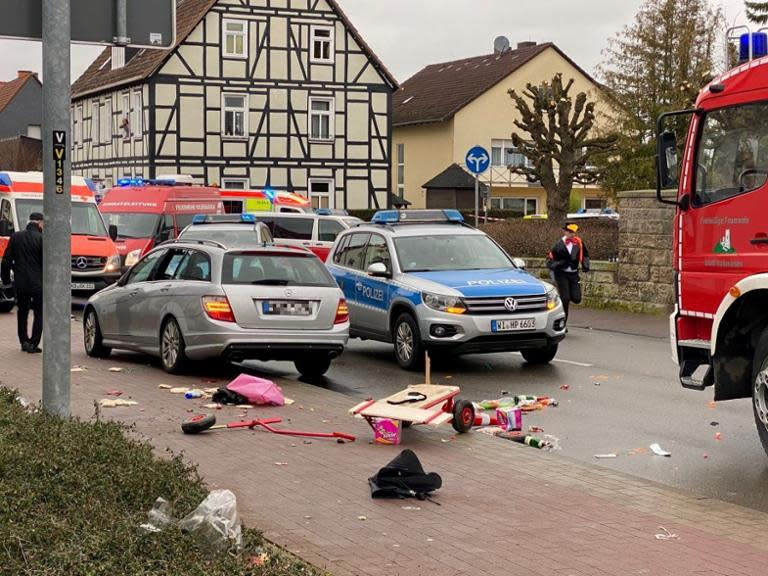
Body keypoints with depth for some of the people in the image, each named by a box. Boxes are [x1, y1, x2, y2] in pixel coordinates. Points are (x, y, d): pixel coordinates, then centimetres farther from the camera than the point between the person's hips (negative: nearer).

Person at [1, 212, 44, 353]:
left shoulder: (15, 237, 2)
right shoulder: (41, 239, -10)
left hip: (20, 283, 4)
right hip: (38, 283, -4)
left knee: (22, 312, 19)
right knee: (39, 314, 6)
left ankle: (24, 341, 17)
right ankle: (33, 344, 1)